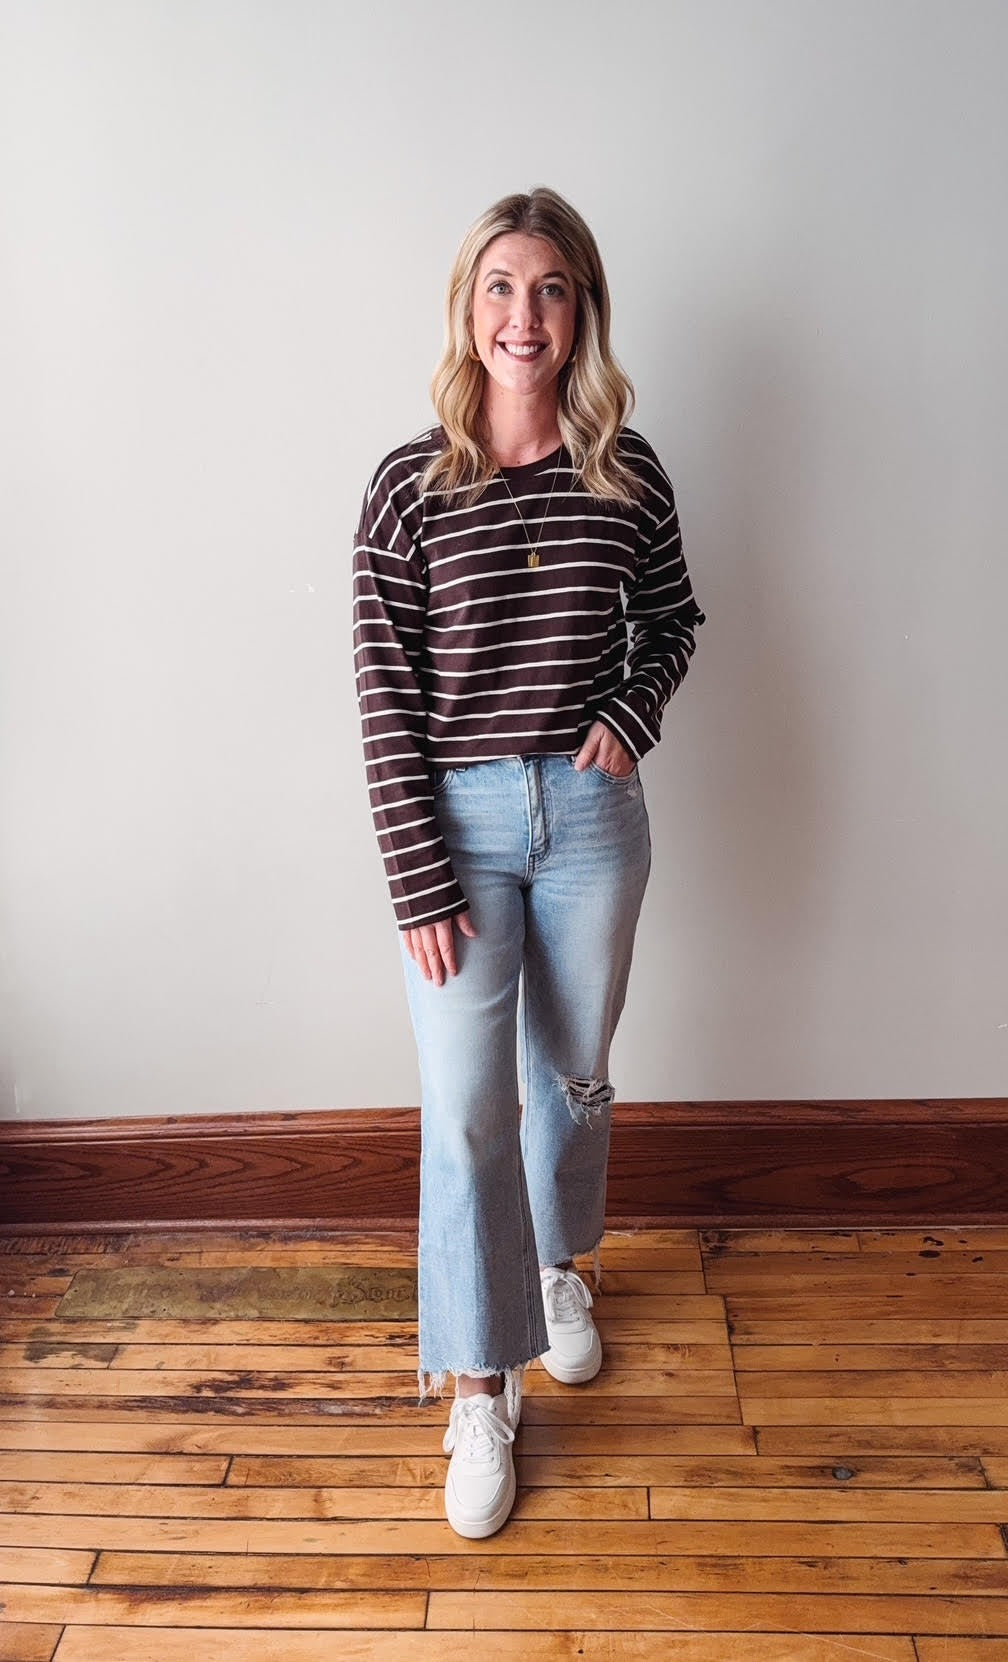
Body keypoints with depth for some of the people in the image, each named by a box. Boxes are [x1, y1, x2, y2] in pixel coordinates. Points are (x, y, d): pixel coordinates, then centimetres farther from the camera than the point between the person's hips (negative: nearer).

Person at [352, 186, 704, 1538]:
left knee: (575, 1071, 18)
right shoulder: (411, 484, -7)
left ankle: (556, 1266, 47)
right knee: (465, 1107, 0)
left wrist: (632, 712, -6)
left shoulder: (629, 474, 0)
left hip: (590, 816, 2)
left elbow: (674, 624, 15)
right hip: (458, 820, -2)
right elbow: (385, 693, -9)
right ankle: (481, 1392, 19)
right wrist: (418, 883, -12)